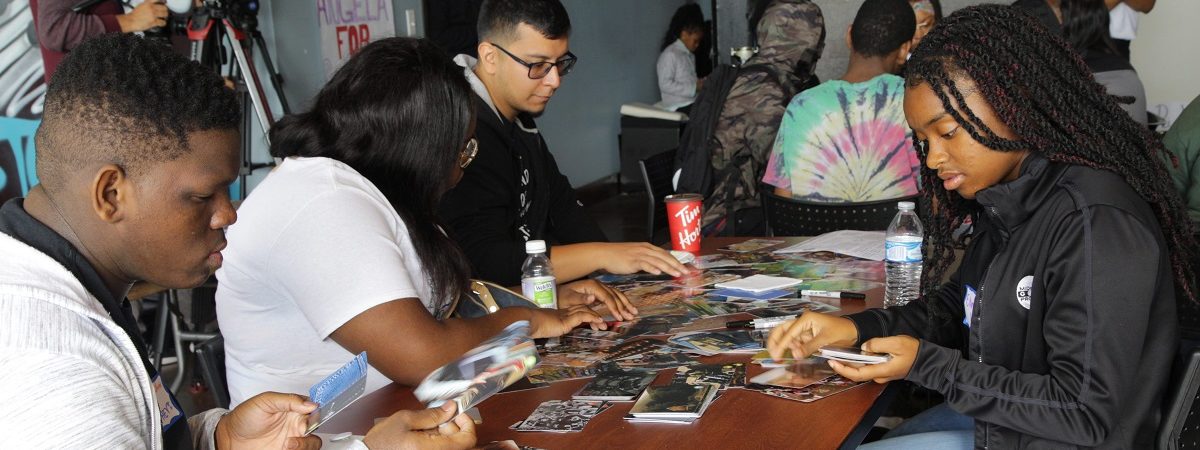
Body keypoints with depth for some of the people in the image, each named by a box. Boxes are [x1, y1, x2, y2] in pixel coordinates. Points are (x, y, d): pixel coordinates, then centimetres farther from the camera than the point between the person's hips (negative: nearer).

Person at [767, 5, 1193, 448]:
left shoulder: (1096, 226, -27)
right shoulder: (1008, 200, 0)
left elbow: (1086, 414, -26)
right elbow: (957, 307, 12)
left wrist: (926, 364, -21)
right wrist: (856, 328, -5)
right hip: (992, 414, 8)